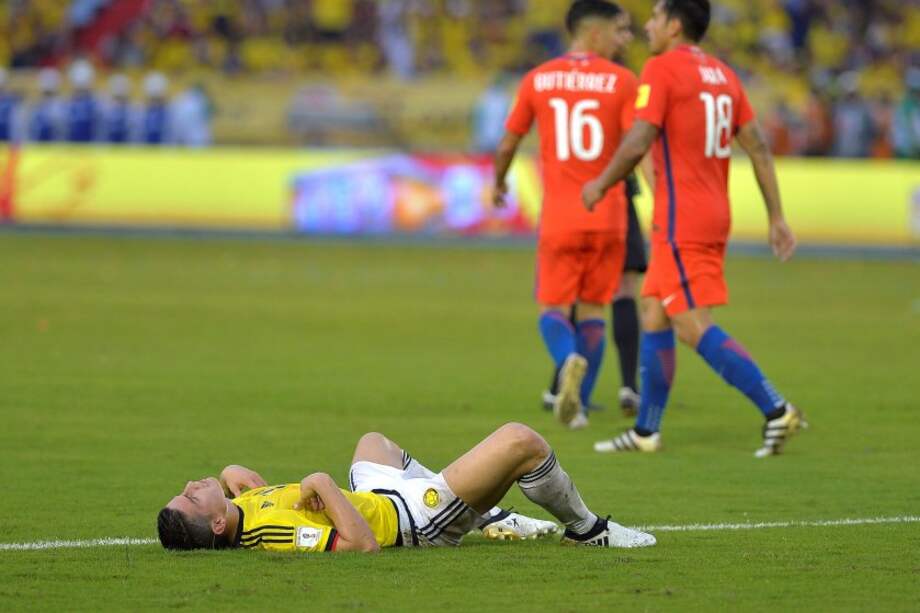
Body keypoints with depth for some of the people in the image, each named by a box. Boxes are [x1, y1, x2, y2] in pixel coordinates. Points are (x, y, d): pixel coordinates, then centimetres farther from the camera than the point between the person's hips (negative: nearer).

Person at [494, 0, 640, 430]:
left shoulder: (537, 80, 3)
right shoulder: (621, 81, -3)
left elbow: (507, 145, 10)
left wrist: (498, 184, 29)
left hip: (558, 218, 0)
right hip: (608, 217, 0)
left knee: (552, 309, 7)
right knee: (592, 311, 13)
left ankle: (569, 360, -25)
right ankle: (579, 405, 10)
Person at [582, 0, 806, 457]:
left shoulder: (661, 70, -11)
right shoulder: (723, 75, 13)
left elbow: (638, 142, -18)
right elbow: (758, 148, 11)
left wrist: (601, 184, -2)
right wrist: (777, 218, 12)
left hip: (681, 221, -9)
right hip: (715, 215, 9)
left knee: (693, 326, -10)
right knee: (653, 314, 15)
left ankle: (776, 410, -19)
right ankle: (645, 431, 18)